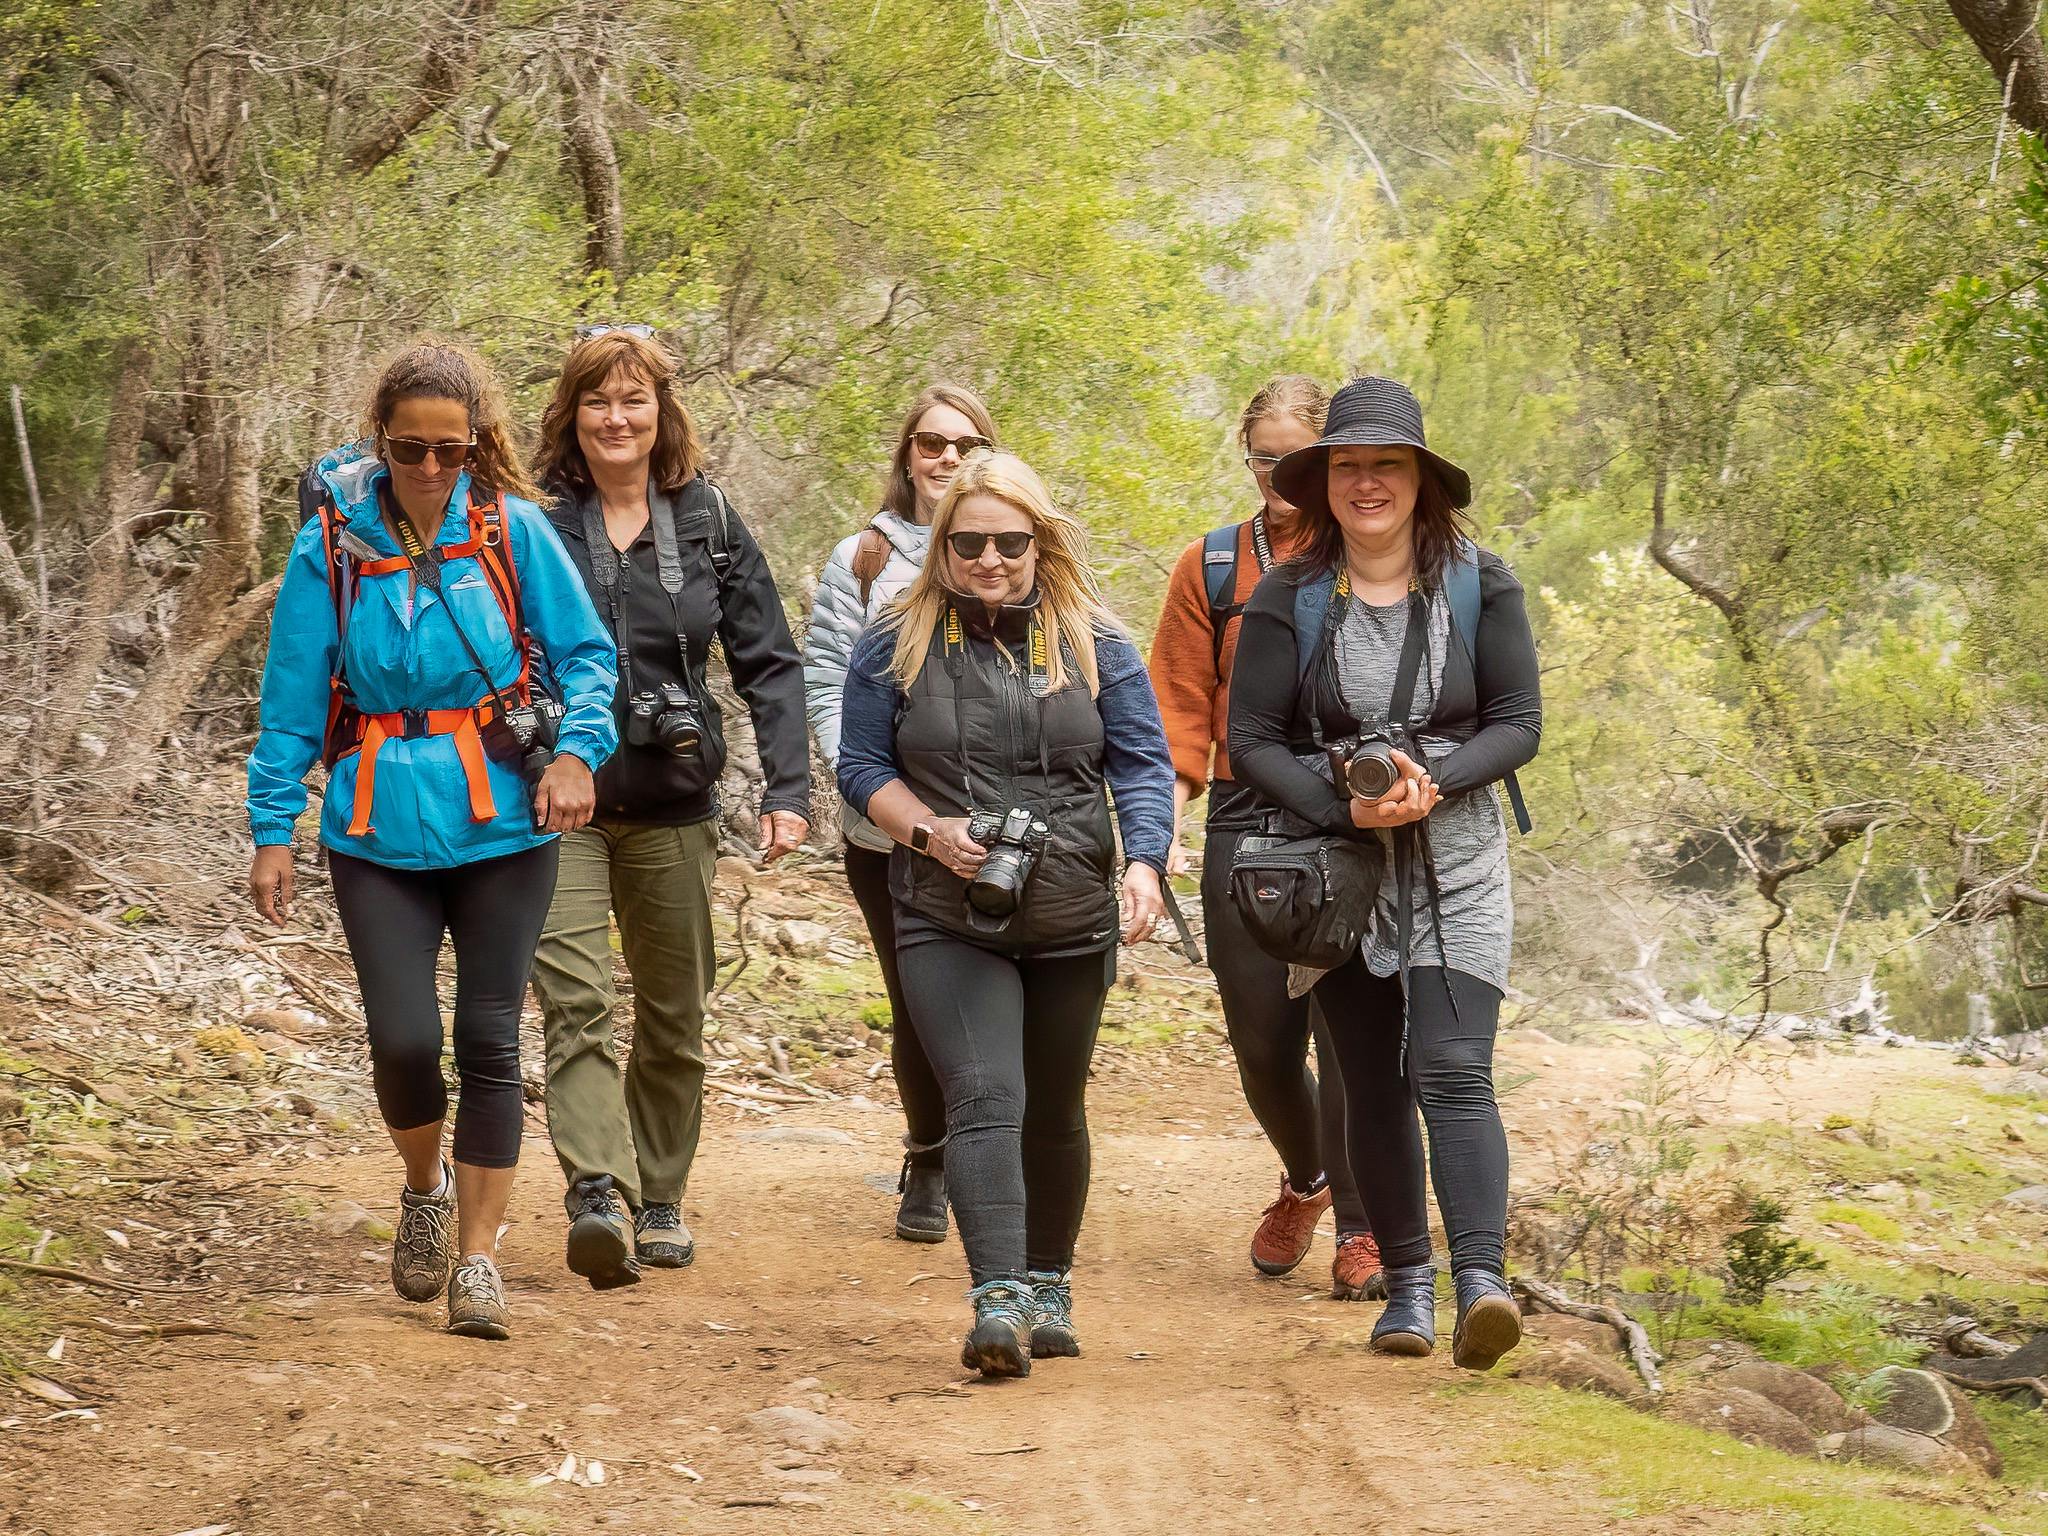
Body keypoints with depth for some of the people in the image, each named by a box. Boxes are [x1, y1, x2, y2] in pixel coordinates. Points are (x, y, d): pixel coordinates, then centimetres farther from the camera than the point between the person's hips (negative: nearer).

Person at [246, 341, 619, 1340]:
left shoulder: (512, 530, -2)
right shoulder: (332, 546, -2)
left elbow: (585, 652, 3)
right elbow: (291, 702, 2)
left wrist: (576, 748, -15)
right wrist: (273, 830, -1)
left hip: (501, 823, 0)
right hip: (380, 832, 0)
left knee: (488, 1041, 1)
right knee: (403, 1040, -8)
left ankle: (478, 1258, 12)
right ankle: (425, 1187, 24)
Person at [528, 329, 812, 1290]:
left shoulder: (707, 524, 5)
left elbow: (769, 663, 6)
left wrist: (787, 789, -3)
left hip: (673, 804, 3)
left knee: (673, 1015, 11)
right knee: (575, 1000, -18)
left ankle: (660, 1201, 25)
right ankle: (596, 1197, -27)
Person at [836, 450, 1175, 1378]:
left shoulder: (1095, 646, 4)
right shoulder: (896, 646, 1)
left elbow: (1142, 765, 0)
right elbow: (861, 765, 3)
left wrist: (1144, 862, -17)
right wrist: (929, 830, -15)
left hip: (1072, 919, 2)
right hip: (947, 922, -2)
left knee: (1053, 1112, 16)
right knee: (983, 1100, -19)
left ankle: (1049, 1286, 33)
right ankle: (998, 1301, -28)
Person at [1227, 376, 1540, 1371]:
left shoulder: (1480, 587, -1)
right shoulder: (1288, 598, -1)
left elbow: (1518, 724, 0)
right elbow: (1251, 738, -3)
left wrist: (1432, 783, -18)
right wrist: (1347, 810, -18)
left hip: (1457, 870, -1)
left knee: (1453, 1073, -16)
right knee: (1372, 1087, 7)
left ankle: (1482, 1281, -25)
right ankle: (1407, 1284, 19)